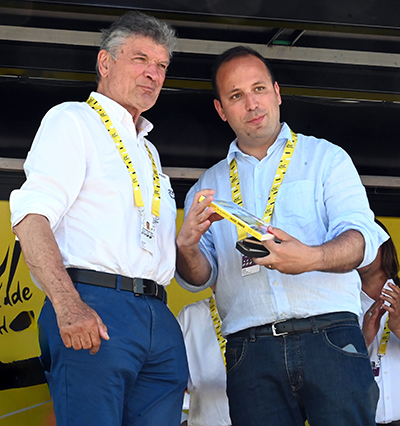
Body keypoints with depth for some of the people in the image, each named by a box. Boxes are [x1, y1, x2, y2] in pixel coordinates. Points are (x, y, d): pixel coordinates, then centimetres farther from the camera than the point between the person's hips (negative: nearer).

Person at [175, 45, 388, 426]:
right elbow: (198, 278, 12)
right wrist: (186, 248, -12)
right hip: (250, 351, 2)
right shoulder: (208, 187, 19)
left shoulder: (325, 158, 12)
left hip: (329, 337, -1)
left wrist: (312, 258, -24)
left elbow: (362, 236, -2)